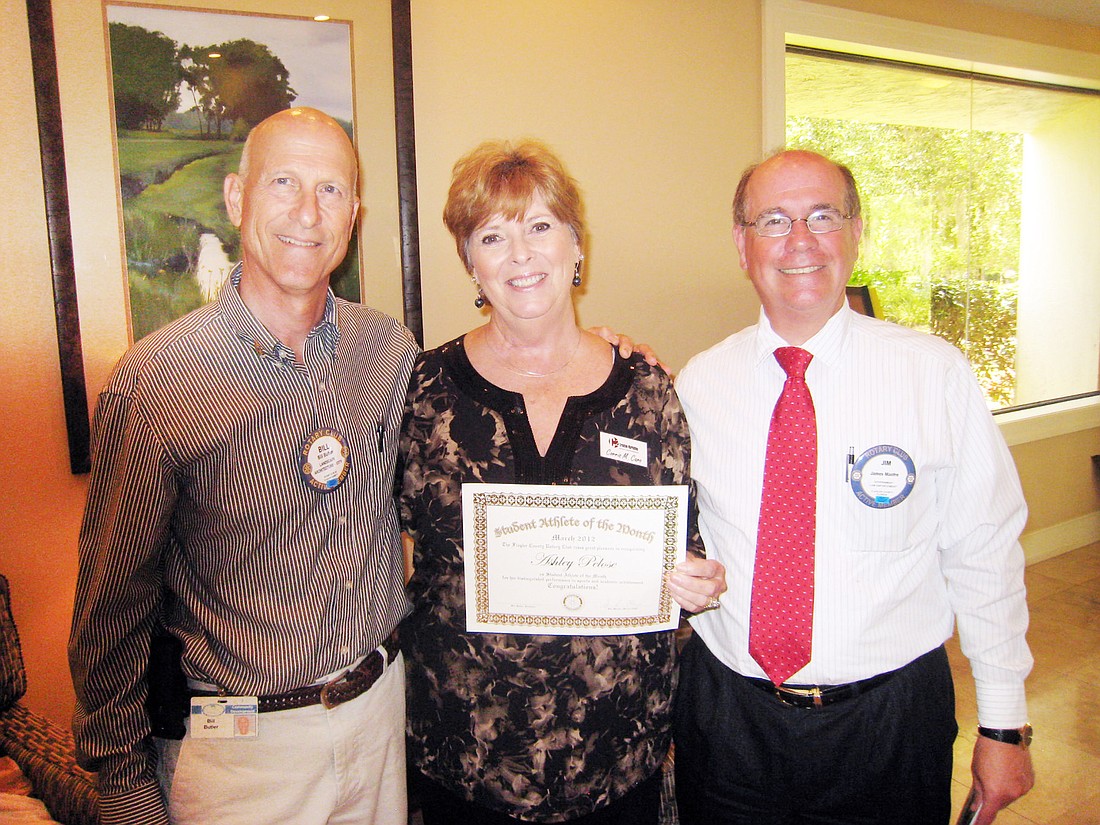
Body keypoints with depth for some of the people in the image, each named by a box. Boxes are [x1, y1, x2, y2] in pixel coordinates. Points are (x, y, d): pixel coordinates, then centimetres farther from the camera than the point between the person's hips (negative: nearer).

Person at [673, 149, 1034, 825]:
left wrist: (1005, 722, 0)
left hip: (890, 721, -1)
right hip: (730, 720, 2)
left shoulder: (936, 374, -8)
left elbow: (986, 554, -4)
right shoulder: (699, 383, -3)